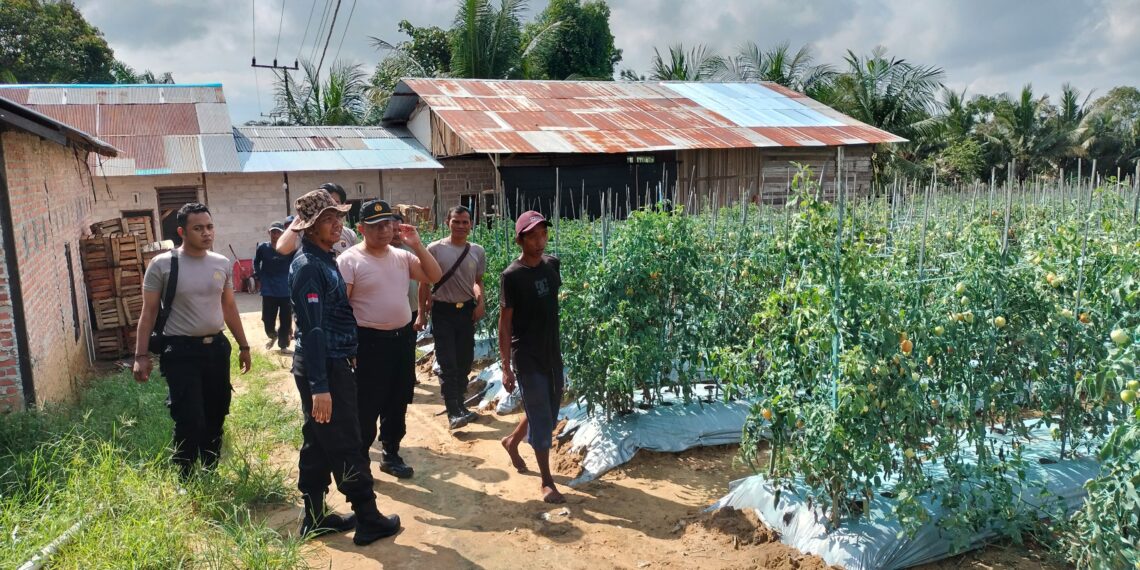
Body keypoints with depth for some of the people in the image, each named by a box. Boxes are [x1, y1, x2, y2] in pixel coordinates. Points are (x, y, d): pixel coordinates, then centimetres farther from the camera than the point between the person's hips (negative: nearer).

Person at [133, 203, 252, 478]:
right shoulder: (162, 264, -8)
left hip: (217, 348, 5)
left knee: (215, 416, 14)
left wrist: (243, 345, 15)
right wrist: (141, 355, -8)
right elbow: (148, 313, -4)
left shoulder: (223, 264, 4)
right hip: (181, 352, -5)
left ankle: (211, 474, 31)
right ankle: (184, 481, 12)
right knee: (189, 421, -6)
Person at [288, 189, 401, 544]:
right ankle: (369, 520, 13)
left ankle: (315, 518, 26)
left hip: (331, 364, 10)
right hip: (324, 368, -10)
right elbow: (312, 329, -24)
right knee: (347, 447, 1)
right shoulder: (308, 266, -18)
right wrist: (319, 386, -26)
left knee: (319, 445, 15)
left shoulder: (324, 260, 12)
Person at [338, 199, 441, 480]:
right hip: (369, 341, -6)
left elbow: (434, 277, 2)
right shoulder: (349, 260, -10)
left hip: (402, 337, 6)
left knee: (397, 403, 16)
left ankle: (391, 455, 32)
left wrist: (417, 245, -5)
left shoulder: (402, 256, 6)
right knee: (366, 407, 3)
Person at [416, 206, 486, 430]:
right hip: (443, 311, -4)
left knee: (465, 361, 11)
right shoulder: (435, 249, -7)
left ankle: (459, 404, 27)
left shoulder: (477, 251, 3)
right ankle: (453, 413, -5)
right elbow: (424, 283, -1)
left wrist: (480, 302, -3)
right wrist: (421, 313, -1)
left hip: (467, 310, 4)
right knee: (448, 364, -6)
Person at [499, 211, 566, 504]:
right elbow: (505, 323, -12)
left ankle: (512, 441, 44)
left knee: (549, 411, 19)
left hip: (553, 352, 7)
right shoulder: (512, 276, -16)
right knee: (541, 418, 0)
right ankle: (547, 482, 14)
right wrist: (506, 367, -13)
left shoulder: (552, 264, 2)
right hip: (527, 356, -7)